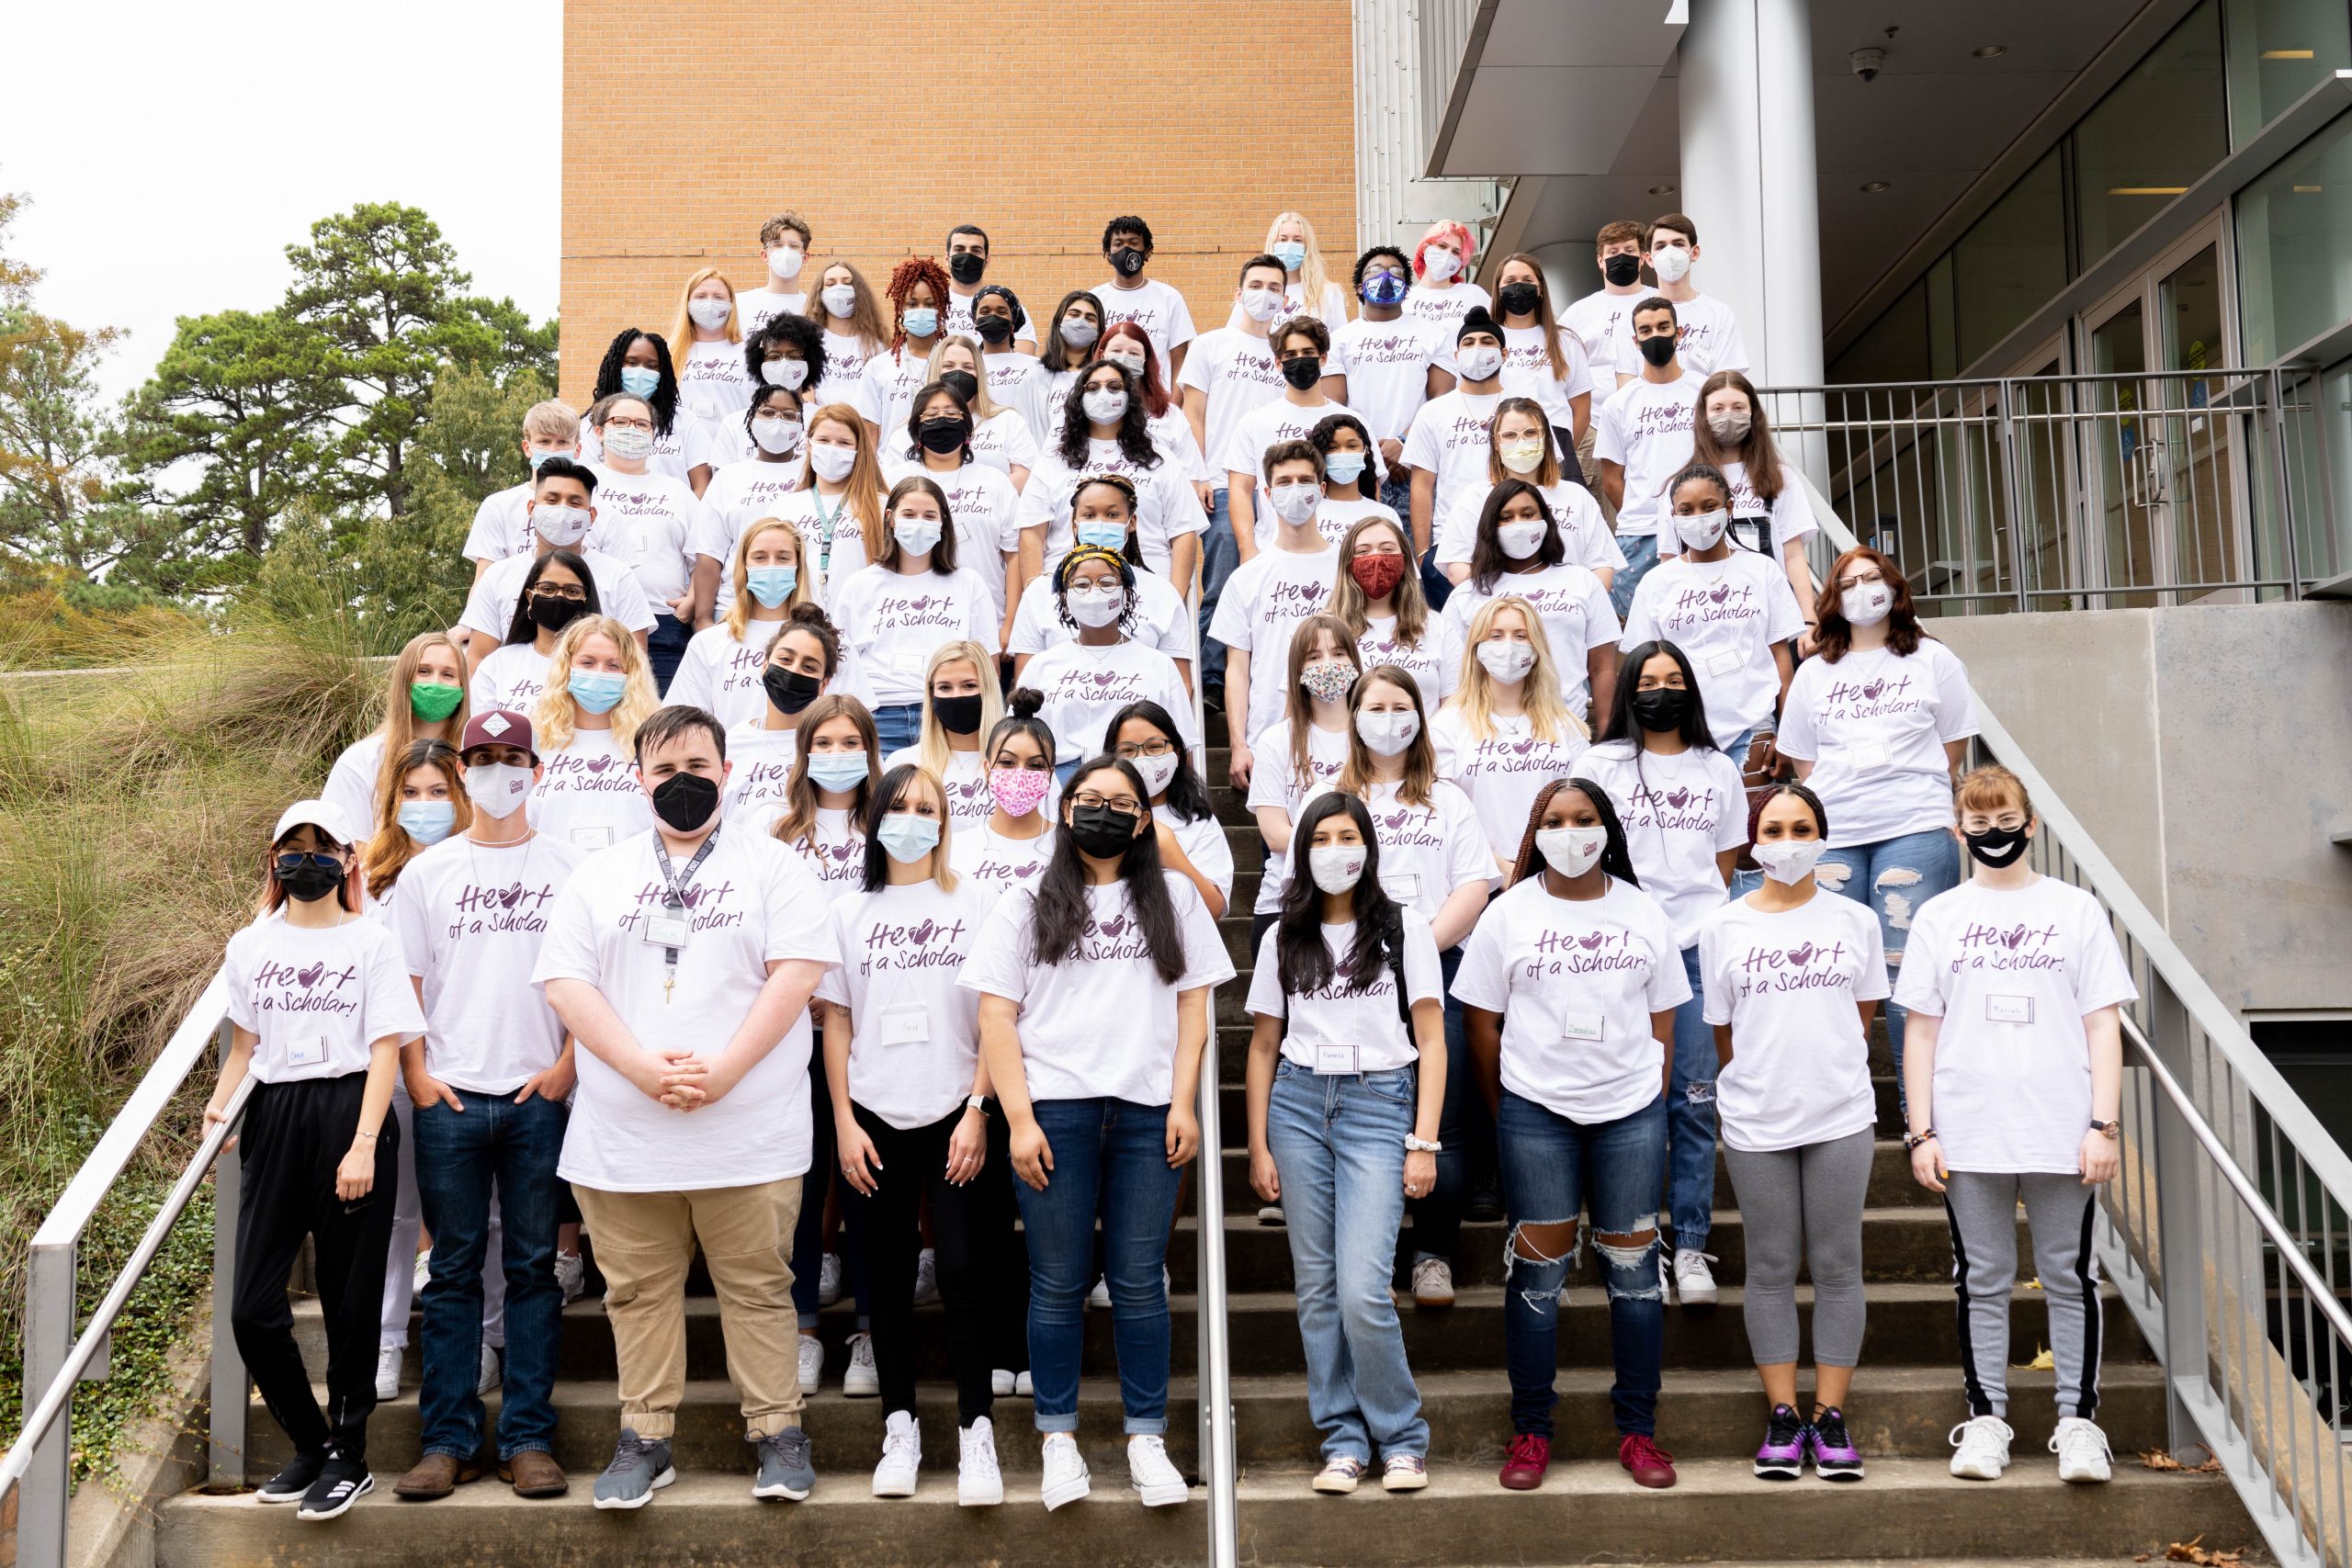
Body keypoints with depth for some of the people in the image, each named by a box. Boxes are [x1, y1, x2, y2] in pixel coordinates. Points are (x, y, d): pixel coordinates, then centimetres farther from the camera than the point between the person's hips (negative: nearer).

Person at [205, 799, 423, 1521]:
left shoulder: (373, 942, 1)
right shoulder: (251, 945, 12)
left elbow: (385, 1049, -4)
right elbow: (245, 1043, 16)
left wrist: (364, 1144, -12)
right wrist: (219, 1103, -3)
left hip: (349, 1113, -4)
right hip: (274, 1117, 4)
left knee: (349, 1302, 3)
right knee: (252, 1307, 0)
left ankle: (348, 1457, 16)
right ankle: (311, 1446, 19)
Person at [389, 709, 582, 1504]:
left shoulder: (568, 867, 4)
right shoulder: (427, 872, 9)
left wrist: (567, 1065, -6)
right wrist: (418, 1077, 0)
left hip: (539, 1096, -1)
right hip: (450, 1098, 1)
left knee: (532, 1267, 4)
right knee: (454, 1270, 6)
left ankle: (528, 1439, 10)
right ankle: (448, 1440, 13)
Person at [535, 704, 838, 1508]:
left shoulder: (772, 865, 5)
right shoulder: (600, 875, 11)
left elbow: (795, 974, -6)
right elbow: (566, 983, 1)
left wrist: (722, 1071, -15)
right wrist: (644, 1068, -13)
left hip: (749, 1131, -2)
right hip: (623, 1132, 2)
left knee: (757, 1286, 4)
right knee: (638, 1290, 9)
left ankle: (777, 1431, 15)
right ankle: (644, 1438, 22)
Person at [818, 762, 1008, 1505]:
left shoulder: (972, 905, 3)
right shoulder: (848, 912, 9)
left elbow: (995, 1017, 0)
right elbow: (836, 1022, 7)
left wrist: (978, 1111, -8)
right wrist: (843, 1122, 0)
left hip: (954, 1115, -2)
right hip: (874, 1118, 2)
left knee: (962, 1269, -8)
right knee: (889, 1276, 7)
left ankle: (976, 1432, 1)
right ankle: (900, 1430, 17)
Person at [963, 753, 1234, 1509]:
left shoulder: (1173, 897, 14)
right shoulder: (1028, 904, 9)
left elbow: (1193, 1002, 9)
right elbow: (996, 1016, 4)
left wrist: (1183, 1103, -1)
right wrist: (1019, 1119, -5)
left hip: (1146, 1110, 1)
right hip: (1054, 1108, -1)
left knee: (1139, 1281, 4)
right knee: (1058, 1283, 4)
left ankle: (1146, 1440, 13)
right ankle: (1059, 1439, 15)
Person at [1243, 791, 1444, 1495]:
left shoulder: (1404, 929, 3)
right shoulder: (1284, 940, 11)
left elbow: (1431, 1042, 1)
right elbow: (1263, 1046, 13)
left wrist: (1424, 1142, -6)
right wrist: (1258, 1146, 7)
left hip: (1379, 1105, -3)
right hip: (1298, 1105, 3)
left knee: (1362, 1290, -12)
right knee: (1316, 1288, 4)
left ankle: (1401, 1438, 7)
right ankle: (1342, 1440, 16)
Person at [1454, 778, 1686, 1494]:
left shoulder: (1644, 913, 8)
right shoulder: (1508, 915, 3)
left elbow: (1663, 1019, 11)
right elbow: (1482, 1021, 6)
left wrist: (1655, 1106, 5)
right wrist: (1501, 1112, 4)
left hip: (1631, 1111, 1)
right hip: (1535, 1111, -1)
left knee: (1633, 1267, 5)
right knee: (1538, 1271, 2)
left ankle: (1638, 1429, 16)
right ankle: (1530, 1431, 13)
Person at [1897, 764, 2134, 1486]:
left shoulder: (2076, 909, 6)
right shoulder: (1939, 917, 8)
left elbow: (2103, 1024, 4)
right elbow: (1922, 1029, 7)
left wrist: (2104, 1125, -5)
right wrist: (1920, 1132, 1)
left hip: (2063, 1133, -1)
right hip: (1968, 1135, 1)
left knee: (2070, 1277, 5)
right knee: (1982, 1279, 7)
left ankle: (2078, 1419, 15)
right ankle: (1984, 1418, 16)